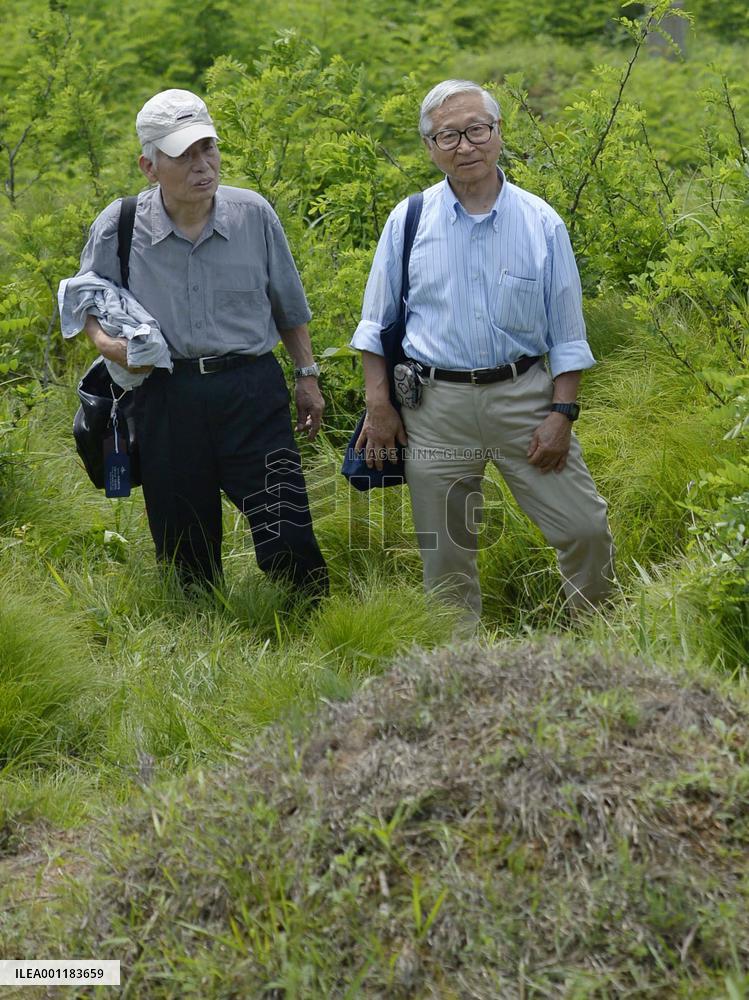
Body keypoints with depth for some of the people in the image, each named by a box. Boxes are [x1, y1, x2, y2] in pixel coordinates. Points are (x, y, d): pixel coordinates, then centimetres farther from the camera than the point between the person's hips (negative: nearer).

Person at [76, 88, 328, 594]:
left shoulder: (254, 214, -1)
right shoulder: (119, 226, -3)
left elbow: (289, 305, 13)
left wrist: (308, 375, 14)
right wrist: (105, 340, -6)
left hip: (252, 387, -1)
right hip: (165, 396, 1)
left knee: (286, 537, -8)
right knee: (184, 546, 10)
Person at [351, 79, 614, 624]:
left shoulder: (542, 222, 1)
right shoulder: (407, 221, 2)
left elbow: (566, 331, 4)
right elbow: (377, 322, 9)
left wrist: (562, 413, -4)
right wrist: (379, 406, 2)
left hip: (525, 395, 0)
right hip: (437, 405, 0)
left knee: (586, 528, -2)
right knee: (446, 553, 8)